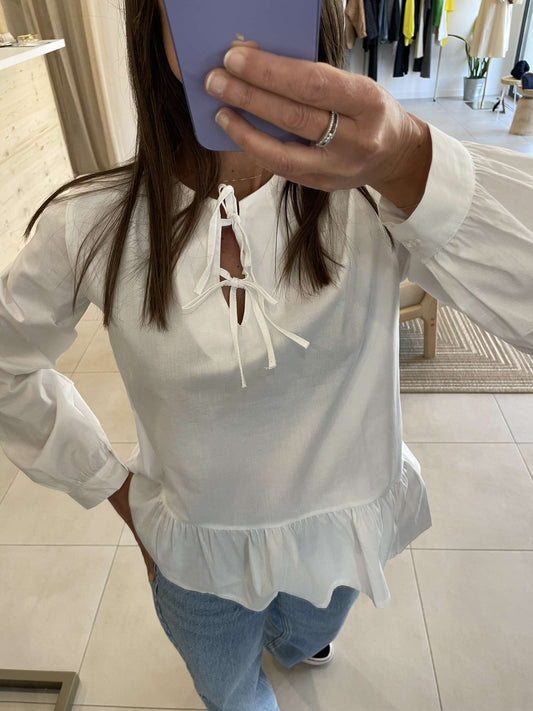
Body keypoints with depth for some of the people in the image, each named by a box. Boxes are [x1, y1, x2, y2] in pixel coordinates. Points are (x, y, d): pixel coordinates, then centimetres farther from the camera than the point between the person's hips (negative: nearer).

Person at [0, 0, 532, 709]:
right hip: (196, 548, 0)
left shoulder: (373, 197, -24)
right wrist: (112, 485, -3)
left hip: (343, 530, 1)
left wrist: (410, 163, -53)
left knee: (303, 640, 37)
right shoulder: (90, 225, -21)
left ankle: (289, 644, 76)